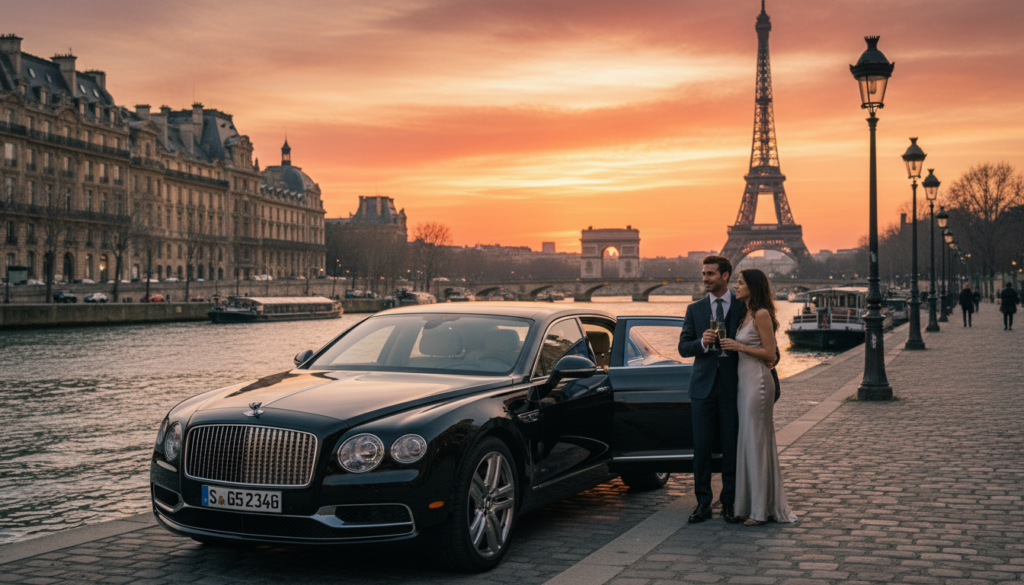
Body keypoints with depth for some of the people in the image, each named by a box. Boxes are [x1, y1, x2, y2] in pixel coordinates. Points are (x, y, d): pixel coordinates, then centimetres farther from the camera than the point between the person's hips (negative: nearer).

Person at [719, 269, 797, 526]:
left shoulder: (762, 315, -12)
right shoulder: (746, 314, 15)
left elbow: (770, 354, -14)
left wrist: (739, 347, -17)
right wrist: (730, 344, 7)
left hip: (757, 381, -9)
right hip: (743, 380, 9)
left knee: (757, 441, -5)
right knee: (746, 441, 10)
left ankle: (762, 509, 1)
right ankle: (750, 504, 16)